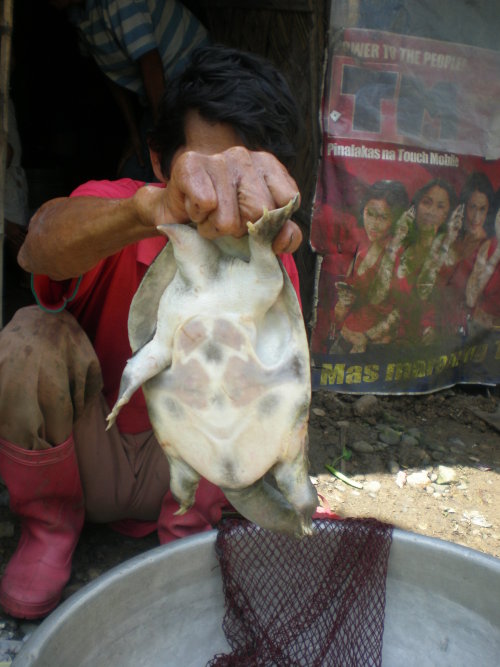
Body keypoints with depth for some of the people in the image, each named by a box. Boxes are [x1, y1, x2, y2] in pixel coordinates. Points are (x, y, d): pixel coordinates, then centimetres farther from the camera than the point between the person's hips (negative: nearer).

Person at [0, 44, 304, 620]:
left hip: (183, 474, 1)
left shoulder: (271, 261, -14)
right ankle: (51, 524, -1)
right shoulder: (113, 212, -19)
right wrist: (155, 206, -65)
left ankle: (186, 530, -1)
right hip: (87, 457, 0)